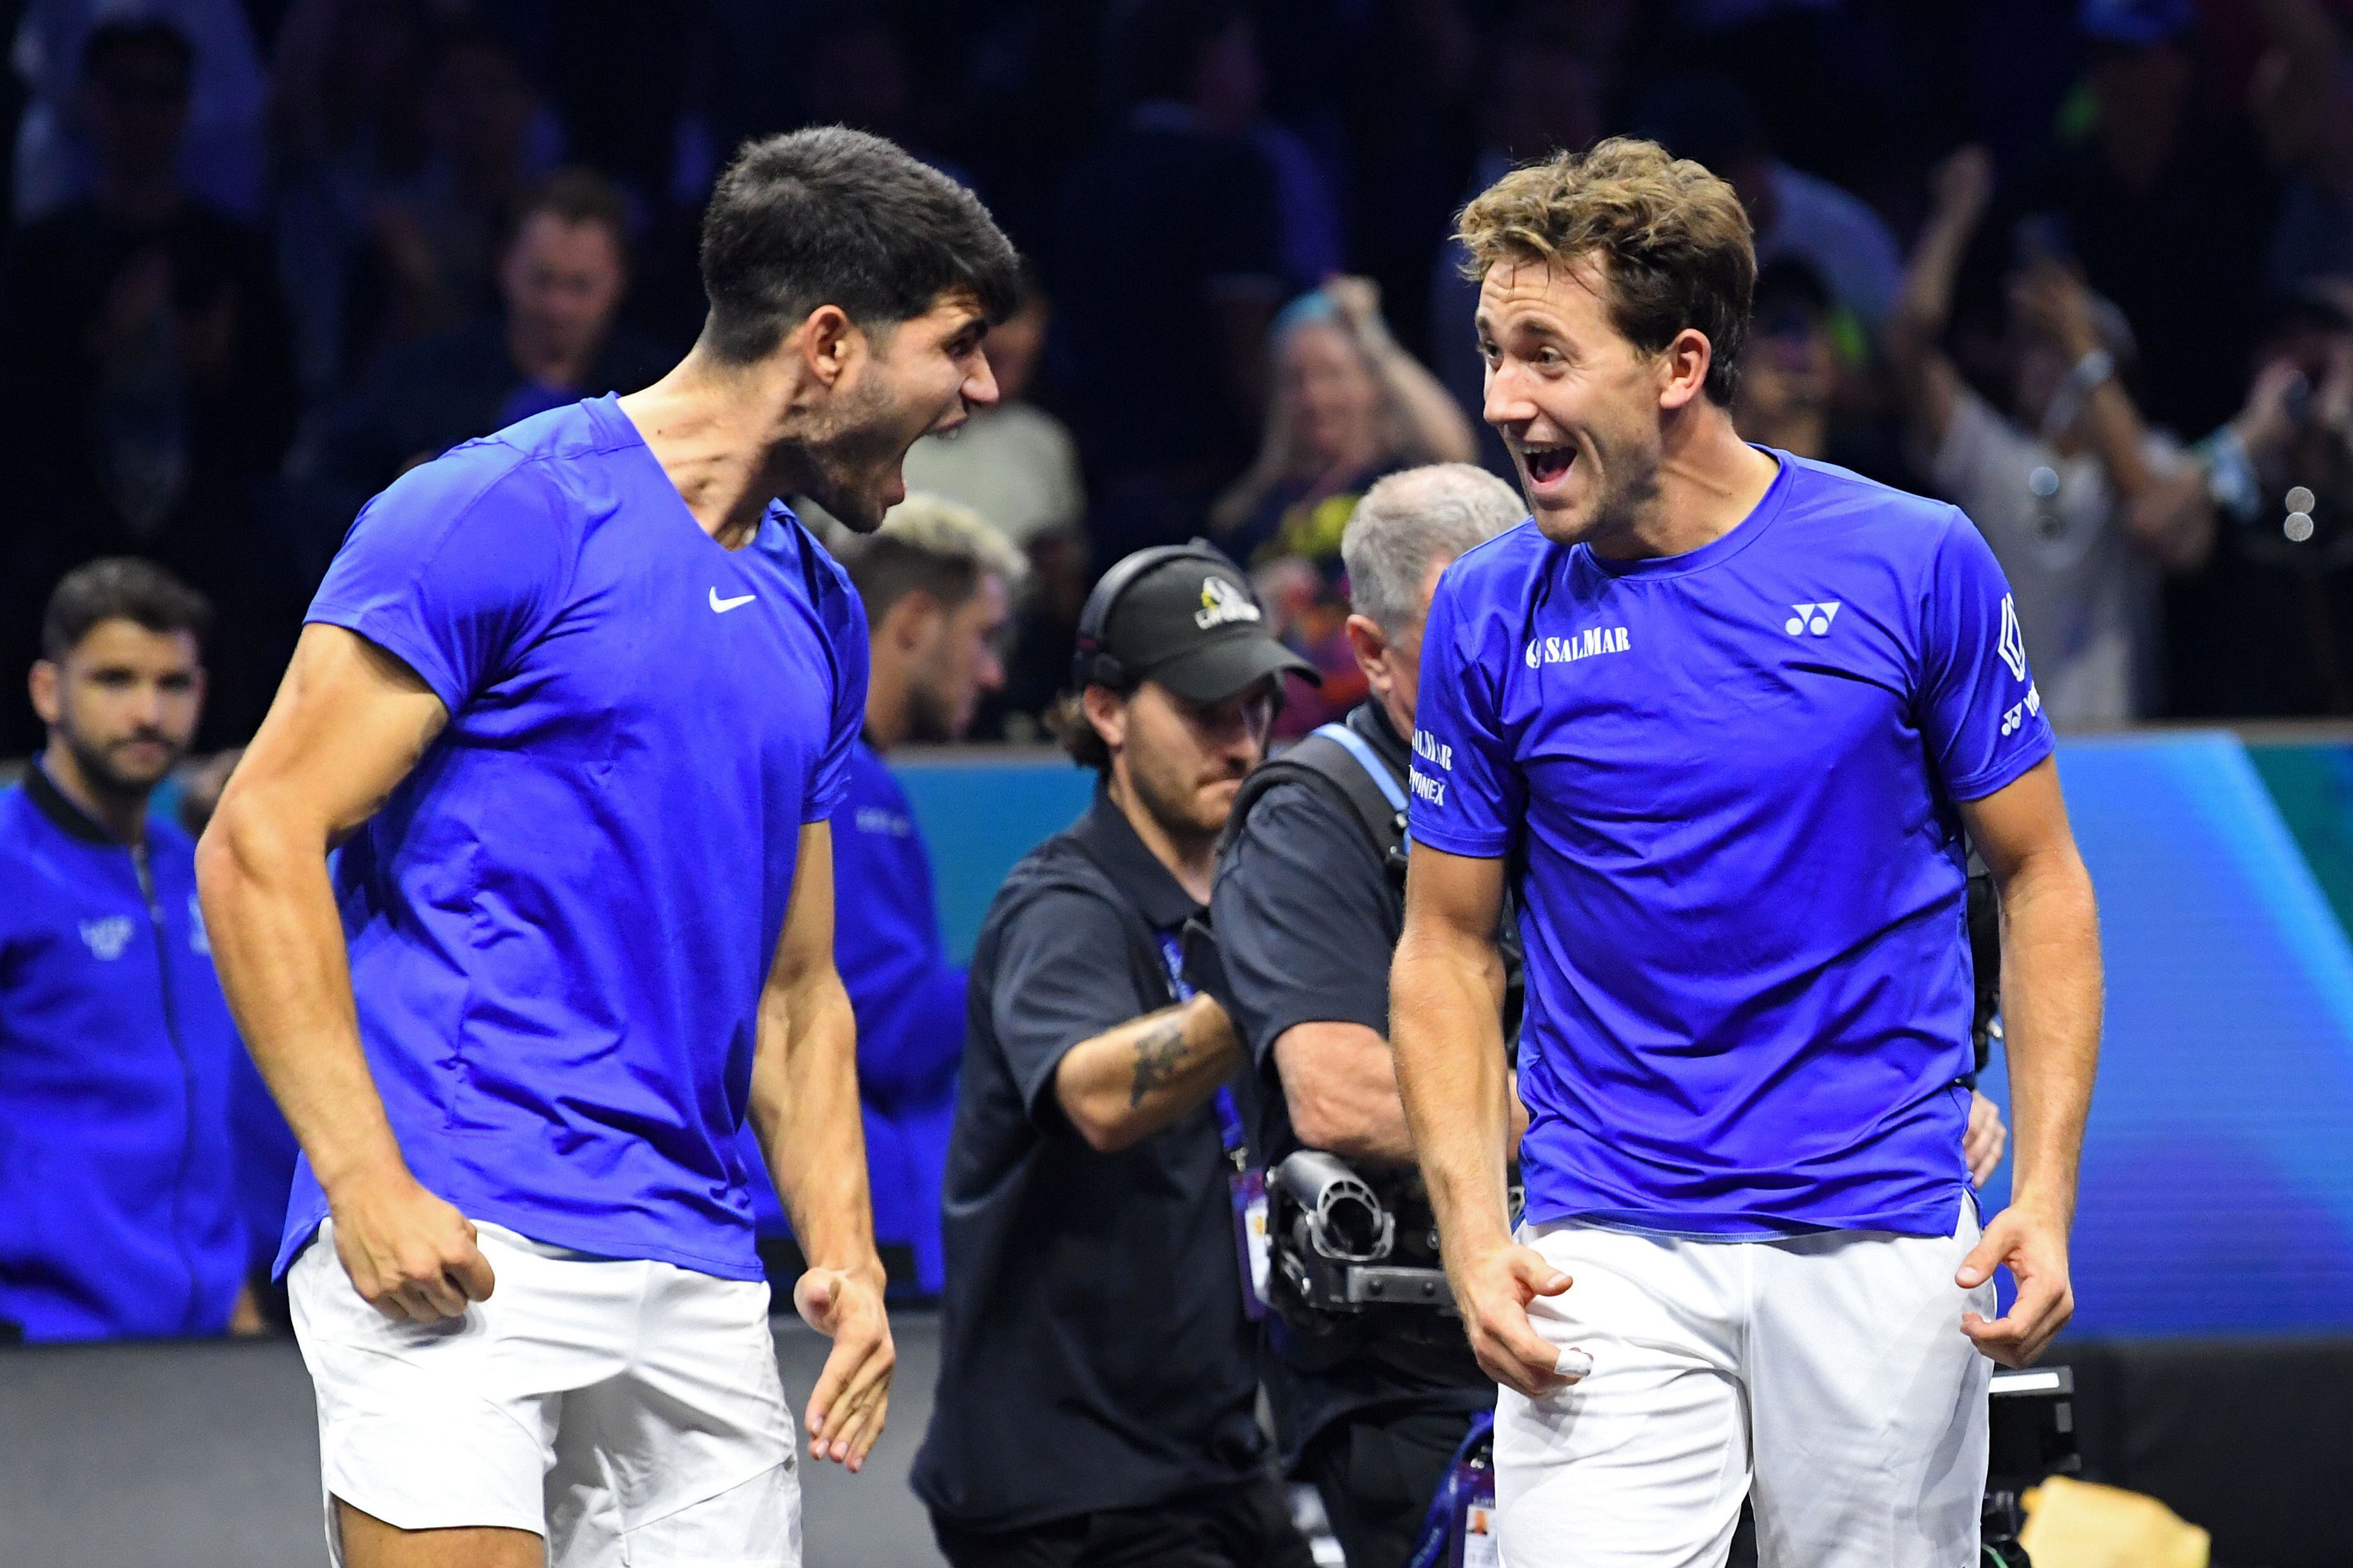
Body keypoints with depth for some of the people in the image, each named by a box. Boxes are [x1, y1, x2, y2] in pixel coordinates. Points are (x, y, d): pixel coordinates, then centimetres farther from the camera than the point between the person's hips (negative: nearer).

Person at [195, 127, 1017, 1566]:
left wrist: (847, 1256, 10)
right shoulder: (497, 518, -5)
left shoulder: (821, 615, 18)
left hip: (701, 1287, 7)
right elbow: (260, 845, -8)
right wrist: (364, 1183, -16)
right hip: (456, 1255, -7)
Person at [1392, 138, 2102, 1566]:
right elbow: (1448, 941, 9)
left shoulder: (1916, 565, -2)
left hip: (1881, 1241, 0)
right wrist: (1476, 1233, -5)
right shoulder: (1491, 616, 2)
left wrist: (2046, 1194, -5)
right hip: (1606, 1263, 1)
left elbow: (2039, 875, 4)